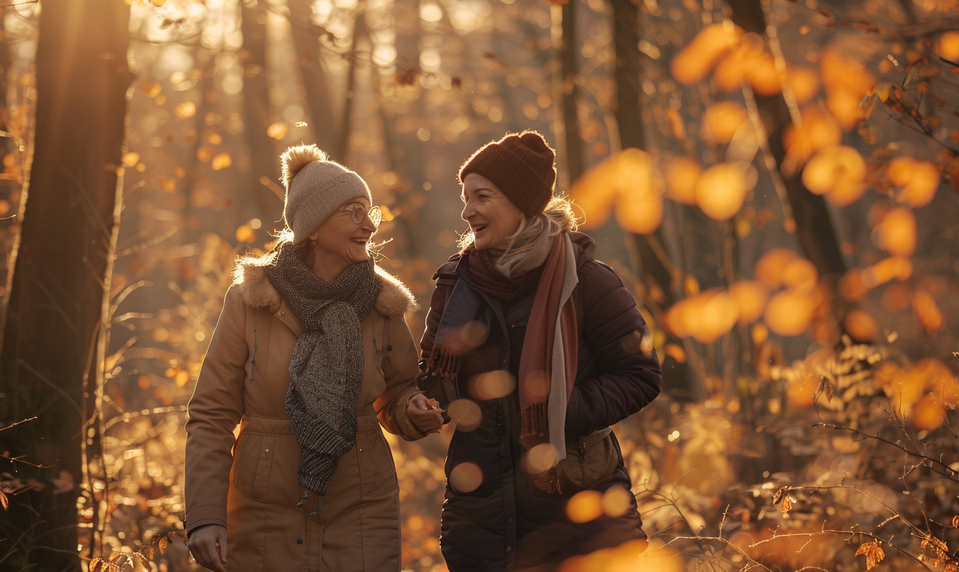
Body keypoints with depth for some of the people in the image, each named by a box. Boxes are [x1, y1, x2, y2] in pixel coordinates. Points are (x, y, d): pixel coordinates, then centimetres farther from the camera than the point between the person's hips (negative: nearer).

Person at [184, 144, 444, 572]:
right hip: (267, 517, -1)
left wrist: (412, 411, -10)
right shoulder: (249, 300, -7)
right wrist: (205, 516, -13)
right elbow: (211, 416, -4)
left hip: (360, 517, 1)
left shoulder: (381, 303, 0)